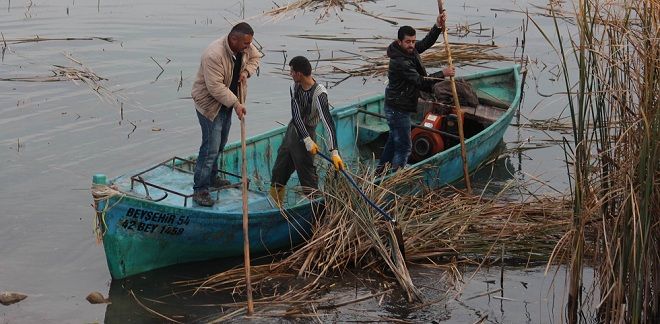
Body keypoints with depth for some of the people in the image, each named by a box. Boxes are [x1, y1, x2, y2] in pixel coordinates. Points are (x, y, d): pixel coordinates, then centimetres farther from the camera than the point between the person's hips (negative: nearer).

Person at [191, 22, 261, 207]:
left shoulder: (245, 47, -7)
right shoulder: (214, 55, -32)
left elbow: (255, 57, 16)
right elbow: (216, 87, -31)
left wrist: (246, 71, -4)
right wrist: (236, 104, -26)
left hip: (226, 102, 9)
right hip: (209, 104, -9)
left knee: (220, 144, 21)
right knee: (210, 148, -10)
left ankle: (211, 177, 40)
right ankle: (199, 190, -4)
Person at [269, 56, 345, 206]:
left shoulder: (319, 94, -25)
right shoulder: (294, 88, -5)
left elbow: (328, 122, -32)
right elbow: (296, 115, -14)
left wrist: (334, 151, -41)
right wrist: (308, 140, -27)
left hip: (306, 135, -7)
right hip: (292, 130, 7)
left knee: (306, 173, -5)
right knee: (278, 171, 16)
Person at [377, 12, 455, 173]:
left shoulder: (410, 50, -2)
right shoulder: (399, 62, -29)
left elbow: (426, 43, 2)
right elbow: (420, 81, -28)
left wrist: (438, 27, -15)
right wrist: (443, 74, -23)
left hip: (396, 107, 10)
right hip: (398, 109, -10)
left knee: (394, 140, 24)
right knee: (404, 147, -4)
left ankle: (381, 171, 37)